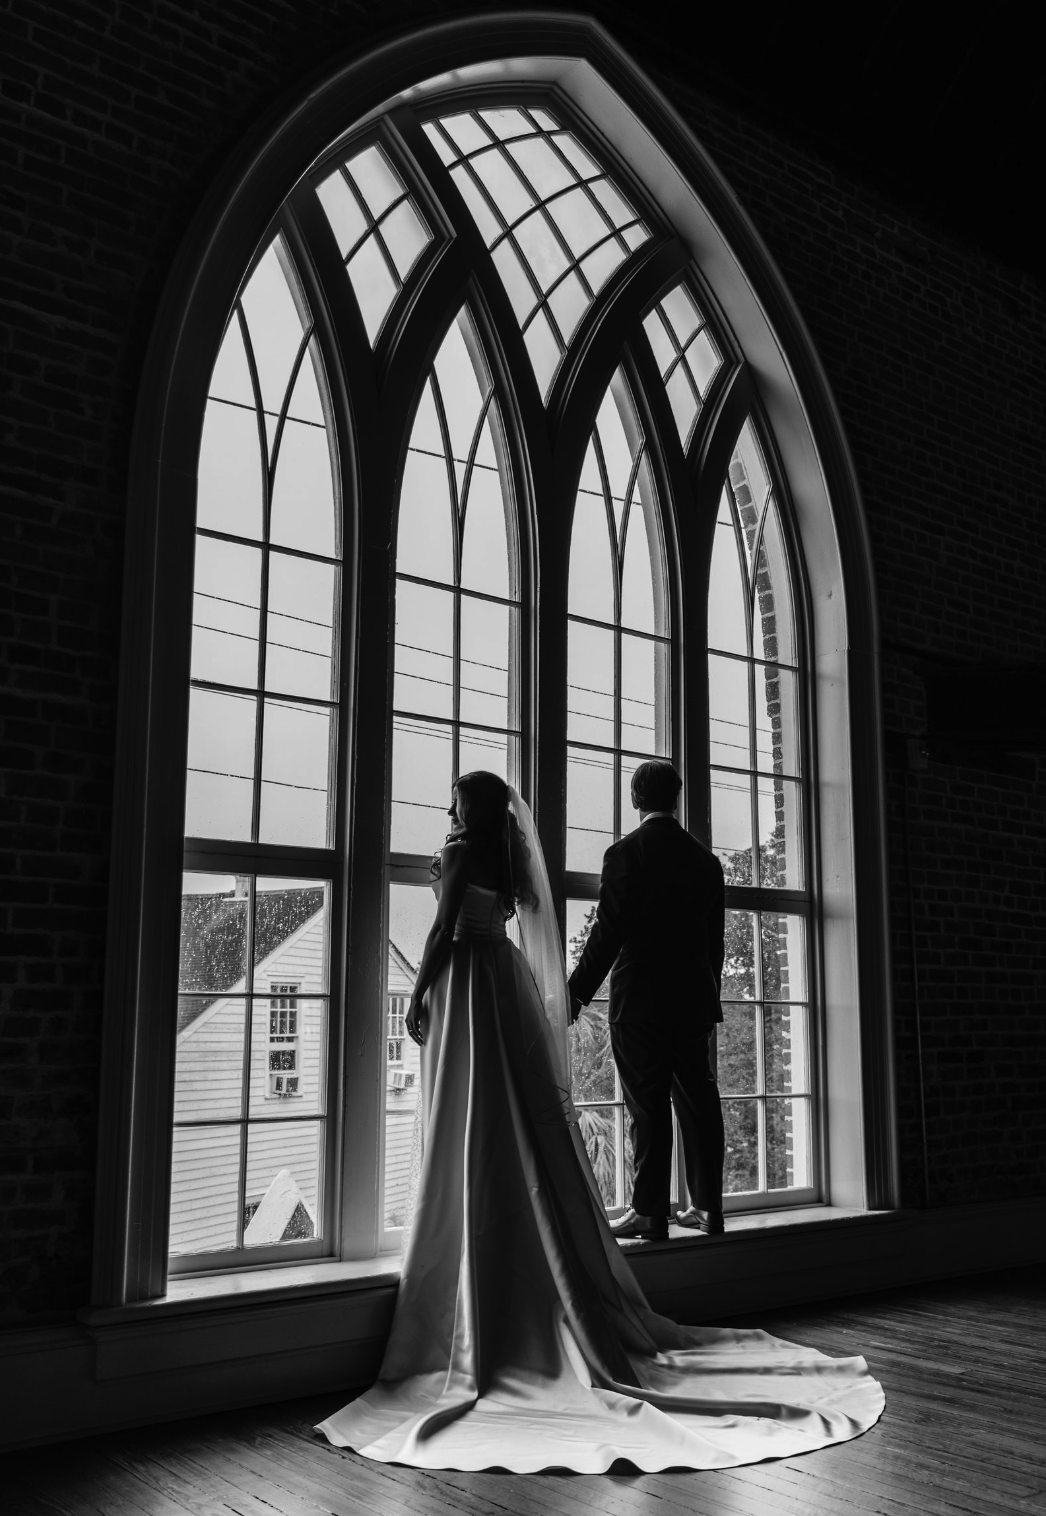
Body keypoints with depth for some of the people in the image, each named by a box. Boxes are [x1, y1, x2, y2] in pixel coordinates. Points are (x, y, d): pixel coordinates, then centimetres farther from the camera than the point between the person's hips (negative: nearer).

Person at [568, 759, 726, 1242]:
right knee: (697, 1101, 9)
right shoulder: (706, 858, 9)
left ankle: (650, 1212, 2)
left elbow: (608, 931, -11)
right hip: (695, 1000, 5)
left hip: (639, 1002, -5)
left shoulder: (625, 853, -8)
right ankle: (707, 1207, 15)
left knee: (648, 1107, -2)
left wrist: (577, 991, -3)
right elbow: (715, 938, 13)